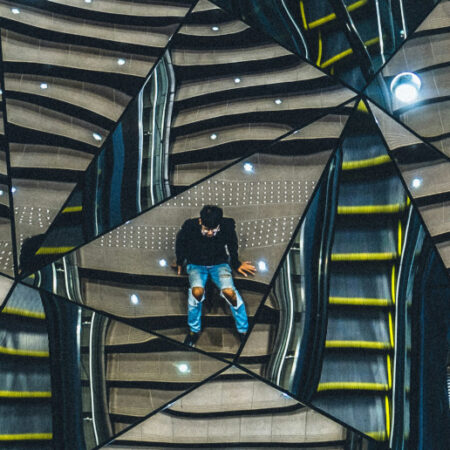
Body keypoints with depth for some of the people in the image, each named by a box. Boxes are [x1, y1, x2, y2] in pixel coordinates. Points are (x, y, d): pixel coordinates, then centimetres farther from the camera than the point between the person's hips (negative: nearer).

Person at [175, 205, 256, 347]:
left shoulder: (227, 227, -19)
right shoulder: (190, 227, -21)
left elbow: (232, 245, 7)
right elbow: (180, 244, 4)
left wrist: (236, 264, 18)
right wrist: (180, 262, 16)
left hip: (219, 263, 0)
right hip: (196, 265, 0)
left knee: (229, 291, -29)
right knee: (197, 291, -32)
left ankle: (243, 330, -7)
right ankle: (194, 330, -7)